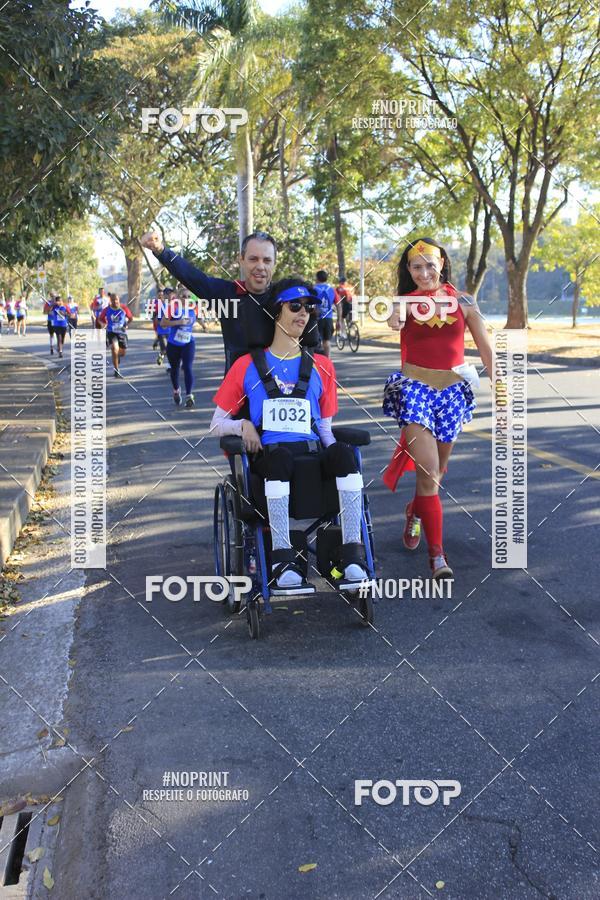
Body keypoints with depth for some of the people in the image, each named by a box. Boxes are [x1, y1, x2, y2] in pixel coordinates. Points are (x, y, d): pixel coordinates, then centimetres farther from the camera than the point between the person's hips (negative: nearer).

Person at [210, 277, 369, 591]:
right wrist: (243, 425, -7)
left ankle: (352, 553, -37)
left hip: (313, 453, 2)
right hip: (268, 455, -2)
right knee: (280, 455, -40)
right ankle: (282, 559, -42)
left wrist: (335, 456, -1)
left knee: (344, 452, -34)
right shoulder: (247, 365, 14)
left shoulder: (321, 367, 20)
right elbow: (217, 423, 16)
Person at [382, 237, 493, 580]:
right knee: (428, 469, -14)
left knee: (437, 468, 15)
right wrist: (395, 319, -48)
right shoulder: (408, 301, -1)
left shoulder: (463, 302, 2)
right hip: (415, 387, -2)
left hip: (453, 390, 2)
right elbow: (396, 314, -26)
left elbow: (486, 348, 5)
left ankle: (415, 513, 47)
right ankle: (437, 552, -10)